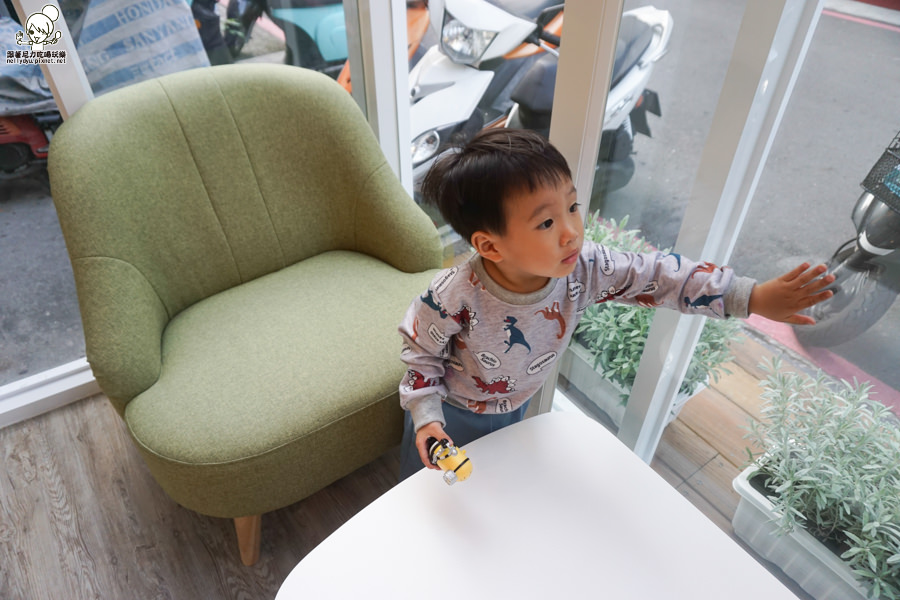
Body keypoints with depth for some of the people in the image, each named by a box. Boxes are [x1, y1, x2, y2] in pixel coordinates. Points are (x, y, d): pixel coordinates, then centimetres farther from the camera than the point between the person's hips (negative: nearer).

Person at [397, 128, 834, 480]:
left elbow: (655, 276, -22)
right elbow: (421, 355, -20)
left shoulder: (583, 269, -29)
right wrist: (426, 419, -27)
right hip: (452, 413, -3)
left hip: (515, 409, 4)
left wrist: (753, 298, -23)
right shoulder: (455, 299, -38)